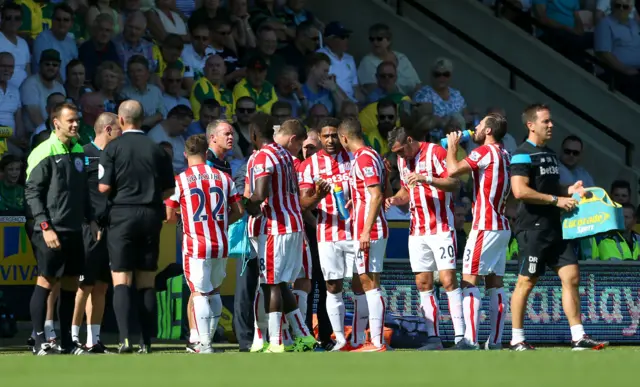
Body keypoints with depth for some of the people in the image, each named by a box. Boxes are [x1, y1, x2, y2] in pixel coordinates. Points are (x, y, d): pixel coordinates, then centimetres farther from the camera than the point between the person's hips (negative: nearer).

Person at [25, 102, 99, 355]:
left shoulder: (78, 151, 13)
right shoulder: (44, 154, -8)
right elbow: (32, 193, -10)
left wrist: (90, 220, 14)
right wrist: (45, 227, -16)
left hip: (74, 230, 7)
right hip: (51, 231, -7)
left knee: (70, 284, 8)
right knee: (46, 282, -4)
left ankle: (67, 342, 14)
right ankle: (39, 342, -1)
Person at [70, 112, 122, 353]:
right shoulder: (85, 155, -7)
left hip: (110, 228, 7)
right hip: (90, 227, -7)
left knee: (101, 286, 8)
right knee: (84, 285, -6)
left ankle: (93, 340, 13)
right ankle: (73, 339, -1)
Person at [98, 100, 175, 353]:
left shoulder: (113, 148, -5)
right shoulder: (157, 150, 4)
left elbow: (104, 187, -10)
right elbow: (169, 190, 6)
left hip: (122, 215, -3)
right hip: (151, 216, 3)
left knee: (121, 280, -2)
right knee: (147, 282, 7)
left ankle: (124, 338, -16)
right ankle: (146, 341, 5)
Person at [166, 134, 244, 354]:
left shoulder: (180, 181, -5)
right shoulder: (223, 177, 6)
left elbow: (169, 215, -4)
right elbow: (238, 211, 9)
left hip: (195, 246, -4)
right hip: (220, 245, 4)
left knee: (200, 294, -1)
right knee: (214, 291, 19)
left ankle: (204, 344, -9)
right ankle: (208, 339, 23)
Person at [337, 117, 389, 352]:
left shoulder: (364, 158, -13)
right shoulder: (372, 155, 16)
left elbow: (377, 195, -21)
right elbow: (387, 193, 22)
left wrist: (366, 231, -23)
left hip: (368, 232, -10)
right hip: (376, 229, 10)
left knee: (369, 283, -10)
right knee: (369, 283, 12)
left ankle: (377, 343, -11)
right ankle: (376, 339, 14)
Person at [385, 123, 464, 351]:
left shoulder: (435, 153, -10)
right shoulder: (403, 160, 13)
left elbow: (454, 184, -16)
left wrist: (426, 179, -29)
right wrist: (396, 199, 2)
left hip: (441, 228, -7)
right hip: (417, 231, 7)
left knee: (448, 280, -12)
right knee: (423, 284, 2)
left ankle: (460, 336, -13)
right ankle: (434, 338, 4)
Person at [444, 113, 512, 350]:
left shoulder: (485, 151, -11)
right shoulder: (504, 155, 16)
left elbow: (453, 170, -19)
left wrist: (452, 146, -3)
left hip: (485, 226, -9)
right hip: (502, 226, 9)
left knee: (469, 279, -10)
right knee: (495, 282, 8)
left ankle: (470, 339, -18)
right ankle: (495, 340, 5)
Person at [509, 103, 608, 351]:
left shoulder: (550, 154, 18)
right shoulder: (523, 155, -11)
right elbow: (520, 191, -22)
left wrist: (568, 191, 9)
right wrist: (556, 200, -18)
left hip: (554, 228, 8)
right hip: (533, 228, -8)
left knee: (571, 277, 1)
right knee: (526, 282, -3)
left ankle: (578, 337, 2)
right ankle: (516, 339, 6)